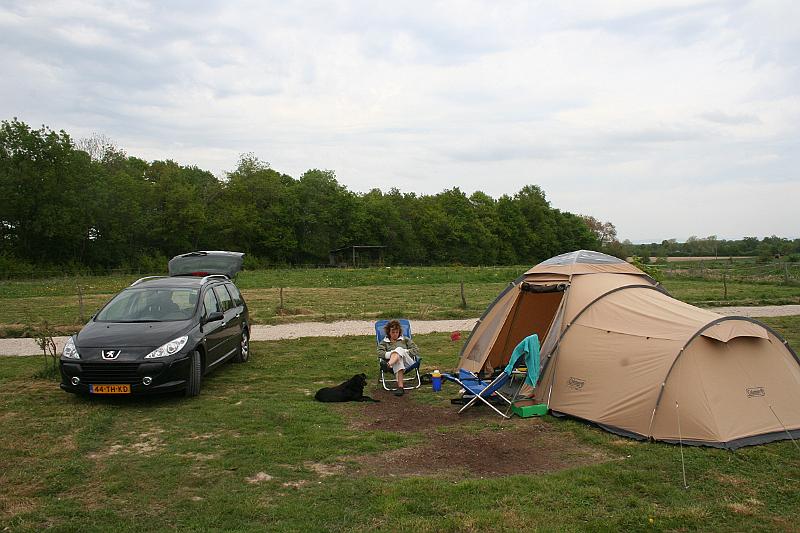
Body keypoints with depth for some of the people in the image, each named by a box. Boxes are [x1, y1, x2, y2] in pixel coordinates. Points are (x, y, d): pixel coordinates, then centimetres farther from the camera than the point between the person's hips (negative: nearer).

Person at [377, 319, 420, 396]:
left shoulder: (405, 340, 30)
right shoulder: (384, 342, 26)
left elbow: (416, 350, 16)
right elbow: (380, 354, 4)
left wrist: (405, 351, 0)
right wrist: (392, 353, -10)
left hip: (408, 362, 1)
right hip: (395, 363, -1)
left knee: (399, 349, -30)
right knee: (398, 360, -40)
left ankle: (389, 364, -61)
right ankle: (400, 387, -57)